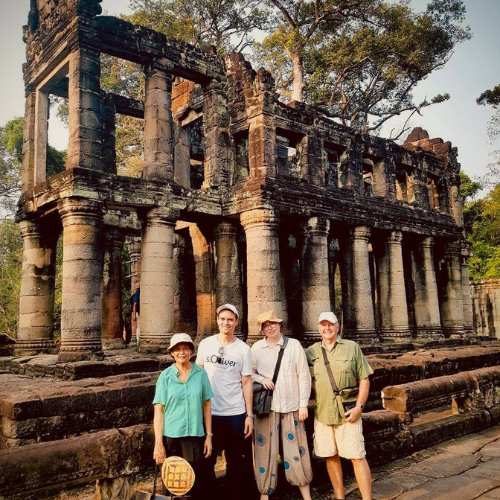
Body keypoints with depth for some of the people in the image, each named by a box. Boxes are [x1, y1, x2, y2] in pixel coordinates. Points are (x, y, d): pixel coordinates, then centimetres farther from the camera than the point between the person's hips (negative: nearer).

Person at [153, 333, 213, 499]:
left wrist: (209, 436, 3)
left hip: (195, 435, 1)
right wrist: (158, 443, -8)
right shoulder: (165, 376, -4)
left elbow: (207, 405, 4)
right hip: (171, 436, -1)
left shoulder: (201, 374, -1)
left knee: (197, 484, 3)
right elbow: (158, 410, -4)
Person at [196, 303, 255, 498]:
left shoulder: (243, 349, -4)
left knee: (236, 461, 11)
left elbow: (246, 383, -2)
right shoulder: (205, 344, 0)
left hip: (235, 413, -1)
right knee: (206, 460, 14)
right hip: (209, 412, 1)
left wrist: (249, 415, -6)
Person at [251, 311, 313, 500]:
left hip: (291, 406, 0)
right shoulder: (256, 348, 0)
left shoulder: (294, 345, -1)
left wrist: (303, 404, -2)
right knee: (265, 448, 4)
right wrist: (261, 379, -12)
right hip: (266, 406, 0)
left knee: (296, 449, 5)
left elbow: (304, 376, 1)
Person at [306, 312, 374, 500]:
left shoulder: (352, 347, 0)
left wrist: (359, 407, -9)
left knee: (357, 457, -1)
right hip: (322, 413, 3)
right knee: (331, 457, 11)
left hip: (348, 413, -2)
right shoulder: (310, 352, 5)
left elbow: (364, 380, 0)